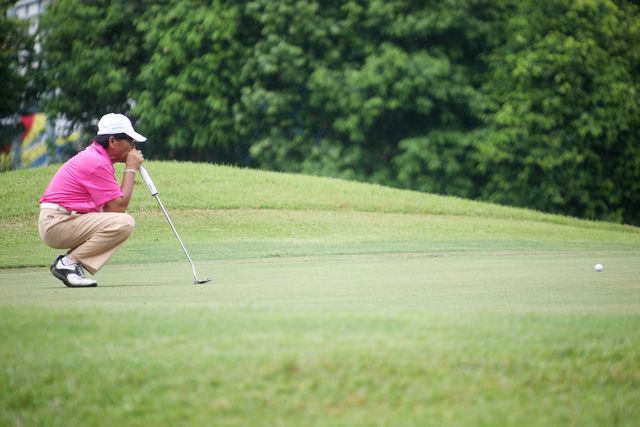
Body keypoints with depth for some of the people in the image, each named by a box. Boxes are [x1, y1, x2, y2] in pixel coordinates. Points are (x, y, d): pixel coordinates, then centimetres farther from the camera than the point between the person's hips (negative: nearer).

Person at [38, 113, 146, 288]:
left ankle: (68, 262, 5)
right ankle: (69, 264, -14)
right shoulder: (97, 162, -16)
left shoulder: (95, 156, 16)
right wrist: (131, 168, -7)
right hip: (57, 223, -10)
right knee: (124, 223, -21)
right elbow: (119, 207, -14)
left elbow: (113, 205, 14)